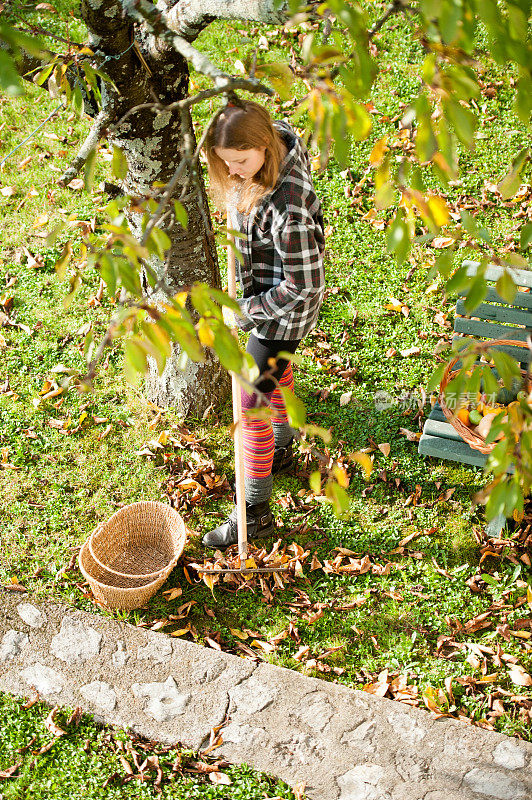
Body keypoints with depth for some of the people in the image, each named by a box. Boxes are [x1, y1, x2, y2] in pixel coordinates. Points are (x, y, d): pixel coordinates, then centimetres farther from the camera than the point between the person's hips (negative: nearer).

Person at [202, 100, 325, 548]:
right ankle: (282, 449, 55)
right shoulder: (276, 139, -12)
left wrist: (247, 311, -21)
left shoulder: (287, 206, -38)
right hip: (264, 288, 9)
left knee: (252, 404, -1)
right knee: (275, 368, 28)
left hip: (286, 307, -9)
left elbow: (304, 286, -32)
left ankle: (256, 514, 16)